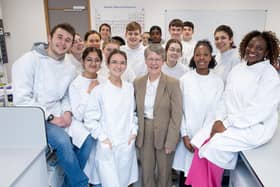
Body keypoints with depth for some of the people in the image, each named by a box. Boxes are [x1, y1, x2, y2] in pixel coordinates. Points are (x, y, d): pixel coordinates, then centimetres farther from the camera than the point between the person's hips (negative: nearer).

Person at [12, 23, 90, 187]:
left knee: (87, 140, -11)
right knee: (63, 141, -29)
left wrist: (67, 112, -8)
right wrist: (50, 118, -19)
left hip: (60, 117, 6)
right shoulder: (29, 60, -10)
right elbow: (21, 99, -16)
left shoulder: (70, 68, 8)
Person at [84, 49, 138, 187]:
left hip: (127, 145, 4)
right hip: (107, 147, -3)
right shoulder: (99, 90, -9)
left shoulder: (130, 88, 3)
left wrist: (134, 131, 3)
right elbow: (90, 118, -6)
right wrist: (102, 137, -10)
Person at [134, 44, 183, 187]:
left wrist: (170, 142, -13)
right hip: (144, 134, 3)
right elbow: (136, 111, 8)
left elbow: (176, 115, -11)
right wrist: (135, 133, 2)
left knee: (164, 174, 14)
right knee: (146, 174, 14)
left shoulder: (172, 83, -9)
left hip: (164, 133, -3)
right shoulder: (138, 82, 2)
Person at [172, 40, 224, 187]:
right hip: (189, 135, 0)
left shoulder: (218, 82, -2)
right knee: (185, 175, 9)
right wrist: (184, 135, -7)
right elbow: (180, 110, -2)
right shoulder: (185, 79, -4)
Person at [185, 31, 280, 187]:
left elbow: (260, 111, -19)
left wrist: (226, 124, -19)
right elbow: (227, 98, 9)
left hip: (256, 127, -6)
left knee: (215, 146, -21)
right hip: (229, 122, 6)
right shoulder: (237, 69, 8)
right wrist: (219, 120, -6)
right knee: (201, 141, -12)